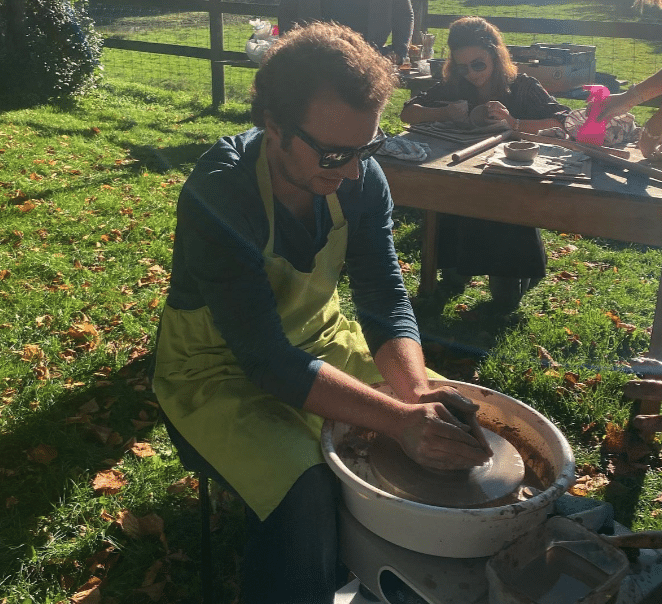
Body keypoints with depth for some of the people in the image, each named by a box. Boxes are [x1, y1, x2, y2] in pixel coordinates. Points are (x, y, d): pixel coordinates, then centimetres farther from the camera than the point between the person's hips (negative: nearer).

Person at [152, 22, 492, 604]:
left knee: (452, 417, -2)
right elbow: (269, 361, -32)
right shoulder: (218, 194, -30)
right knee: (304, 494, -30)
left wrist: (417, 389, -30)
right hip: (223, 367, -5)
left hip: (319, 337, 6)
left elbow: (386, 299, -10)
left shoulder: (360, 176, -13)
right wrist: (400, 419, -40)